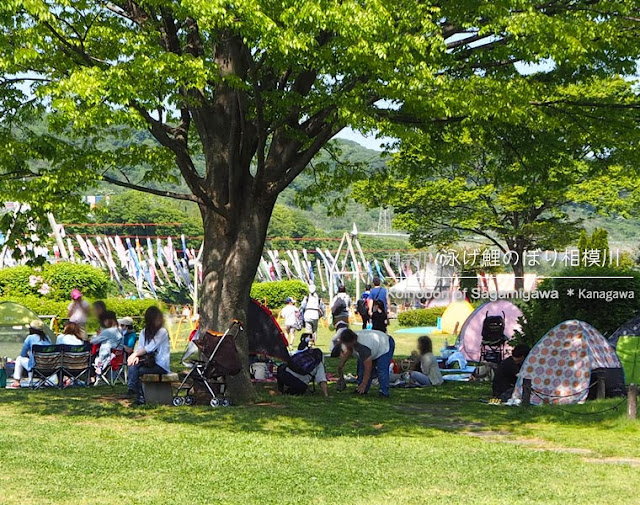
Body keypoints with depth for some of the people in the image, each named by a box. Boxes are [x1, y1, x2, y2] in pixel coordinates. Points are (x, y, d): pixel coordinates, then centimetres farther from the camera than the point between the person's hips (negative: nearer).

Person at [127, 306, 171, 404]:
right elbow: (139, 347, 6)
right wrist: (136, 356, -15)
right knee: (132, 366, -25)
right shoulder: (144, 332, 14)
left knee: (136, 371, -24)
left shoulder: (162, 332, -7)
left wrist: (135, 354, -16)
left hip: (160, 365, -5)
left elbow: (150, 348, -15)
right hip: (148, 362, 5)